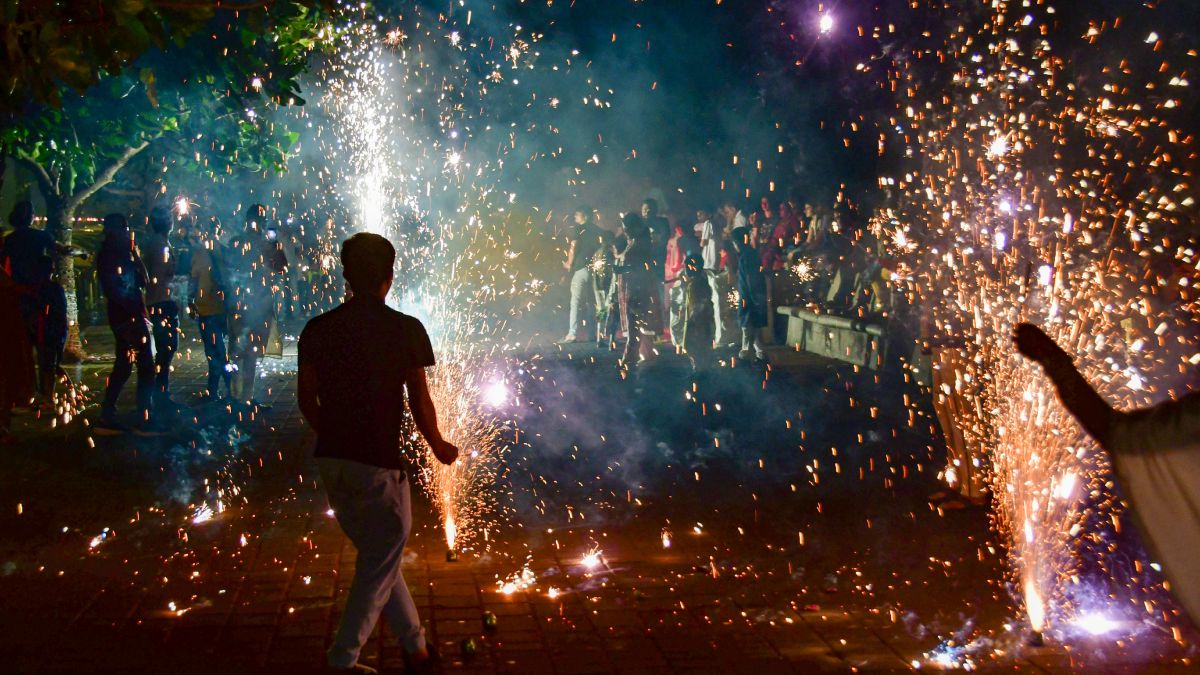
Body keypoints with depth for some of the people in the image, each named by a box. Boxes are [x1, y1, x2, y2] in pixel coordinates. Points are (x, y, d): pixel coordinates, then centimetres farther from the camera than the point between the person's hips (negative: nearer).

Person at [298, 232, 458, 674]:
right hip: (379, 464, -6)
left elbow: (308, 401, 7)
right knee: (378, 568, 11)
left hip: (331, 461, 6)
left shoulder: (317, 330, 1)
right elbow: (420, 404, -8)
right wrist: (439, 447, 10)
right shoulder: (405, 330, -11)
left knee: (377, 558, 20)